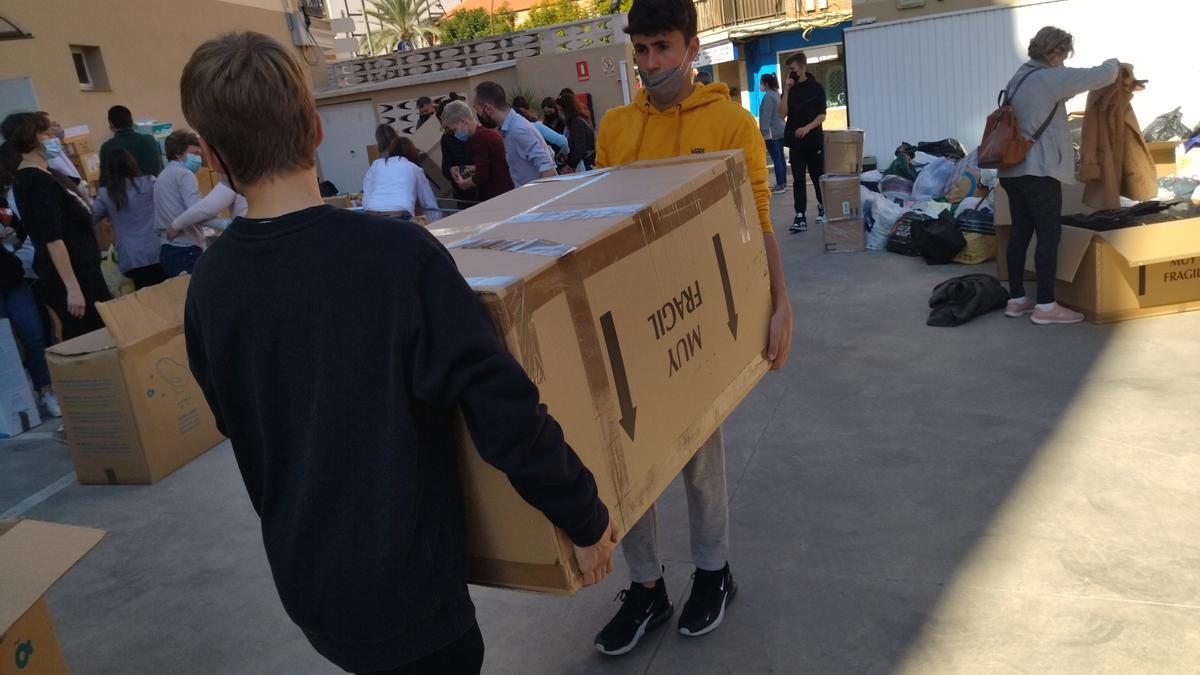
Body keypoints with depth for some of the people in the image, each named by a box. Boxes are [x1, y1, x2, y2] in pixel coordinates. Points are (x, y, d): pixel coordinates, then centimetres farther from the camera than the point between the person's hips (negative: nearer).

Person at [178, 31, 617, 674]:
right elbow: (505, 411, -24)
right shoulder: (399, 254, -24)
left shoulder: (208, 286, -6)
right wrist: (586, 517, -9)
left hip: (305, 579, 6)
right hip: (402, 581, -5)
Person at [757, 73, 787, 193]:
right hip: (781, 130, 9)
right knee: (781, 157, 12)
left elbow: (766, 116, -18)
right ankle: (783, 183, 17)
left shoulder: (768, 96, -15)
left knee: (776, 159, -6)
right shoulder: (777, 94, 13)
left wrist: (764, 132, -18)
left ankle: (780, 185, -4)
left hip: (772, 132, -9)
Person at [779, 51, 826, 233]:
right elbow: (783, 113, -5)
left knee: (817, 176, 8)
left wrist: (807, 128, -19)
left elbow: (822, 115, -5)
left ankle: (822, 209, 27)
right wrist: (786, 90, -11)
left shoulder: (816, 87, -1)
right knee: (798, 179, -3)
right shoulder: (790, 89, 6)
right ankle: (800, 218, -6)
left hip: (814, 139, -2)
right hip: (795, 141, 2)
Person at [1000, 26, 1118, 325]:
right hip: (1039, 171, -9)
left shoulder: (1017, 79, 16)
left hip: (1012, 169, 9)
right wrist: (1113, 63, 10)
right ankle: (1046, 306, -4)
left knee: (1020, 232, 10)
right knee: (1049, 234, -4)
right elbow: (1102, 76, -11)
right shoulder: (1050, 78, -12)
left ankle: (1016, 299, 14)